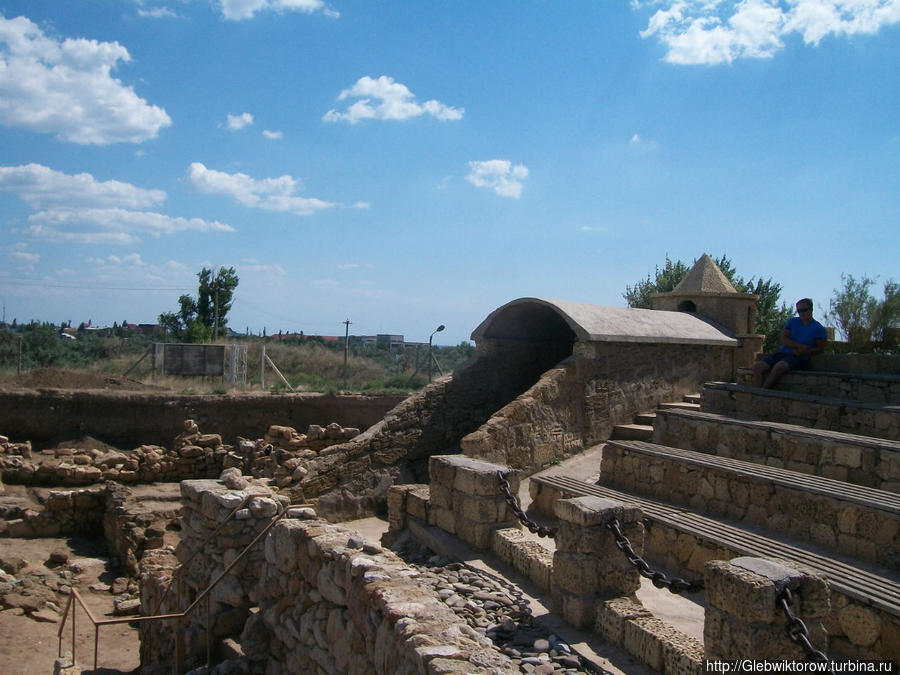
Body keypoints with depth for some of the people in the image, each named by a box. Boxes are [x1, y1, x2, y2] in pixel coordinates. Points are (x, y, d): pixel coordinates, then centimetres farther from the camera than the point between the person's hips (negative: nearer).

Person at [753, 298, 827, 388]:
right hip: (783, 353, 5)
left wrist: (804, 352, -12)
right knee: (758, 366, -22)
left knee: (779, 366, -38)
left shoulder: (819, 329, 6)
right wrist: (800, 346, -10)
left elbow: (820, 348, 4)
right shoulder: (792, 321, 16)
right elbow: (783, 339, 5)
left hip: (799, 358, -5)